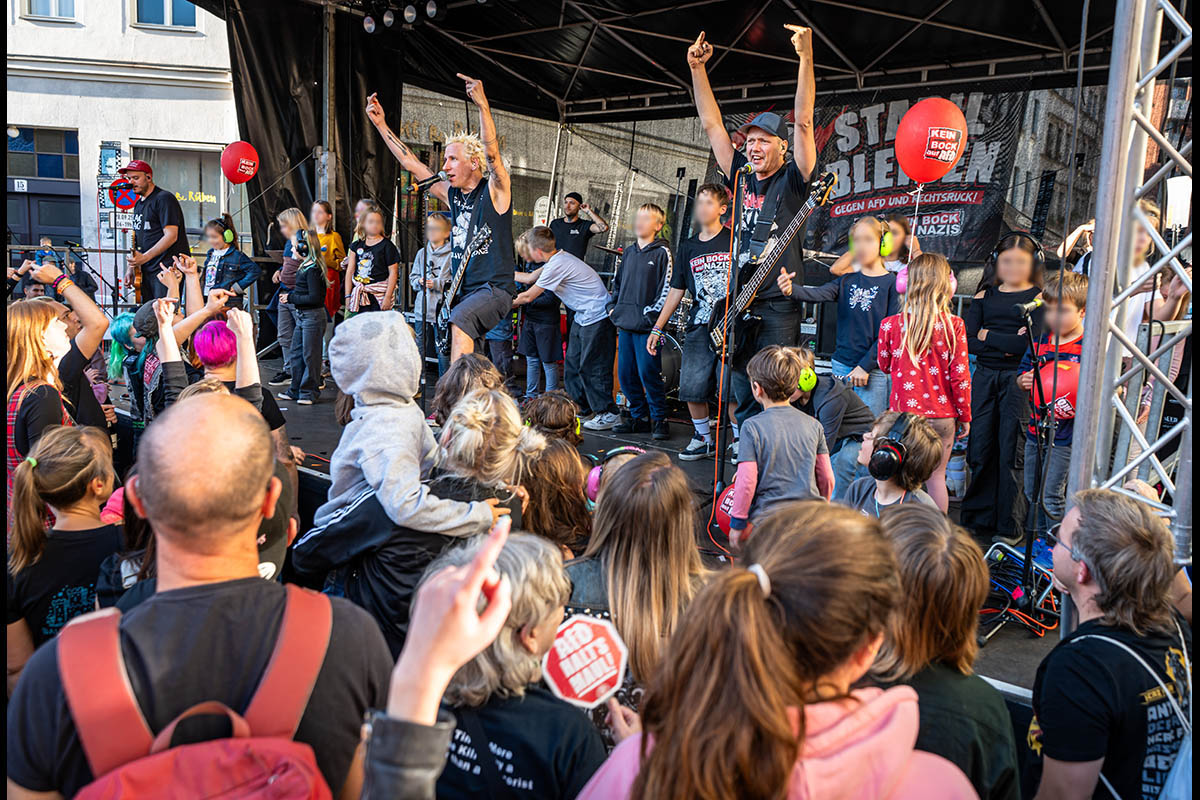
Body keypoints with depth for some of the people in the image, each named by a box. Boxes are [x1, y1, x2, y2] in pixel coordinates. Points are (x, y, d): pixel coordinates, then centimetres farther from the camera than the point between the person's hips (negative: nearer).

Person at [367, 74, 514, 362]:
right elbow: (411, 163, 16)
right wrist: (380, 123, 14)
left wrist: (483, 105, -36)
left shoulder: (495, 191, -6)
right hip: (461, 290, 8)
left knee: (458, 321, -35)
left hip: (494, 289, -8)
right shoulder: (451, 194, 13)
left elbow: (492, 153, -25)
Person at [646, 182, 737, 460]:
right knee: (691, 388, 3)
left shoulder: (734, 240, 1)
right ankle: (704, 439, 21)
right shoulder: (688, 247, 15)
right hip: (698, 327, 5)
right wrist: (657, 328, 16)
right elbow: (676, 290, 18)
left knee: (730, 390, -9)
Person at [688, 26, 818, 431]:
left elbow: (804, 122, -12)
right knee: (743, 398, 11)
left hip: (778, 308, -5)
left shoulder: (792, 180, -1)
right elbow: (711, 123, 13)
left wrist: (805, 57, -19)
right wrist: (697, 67, 8)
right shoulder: (741, 177, 12)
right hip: (738, 304, 5)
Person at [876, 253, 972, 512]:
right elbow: (960, 376, -7)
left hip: (903, 412, 0)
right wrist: (965, 416, 5)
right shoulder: (953, 325, -11)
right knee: (936, 475, 12)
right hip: (942, 415, 0)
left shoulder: (891, 324, -8)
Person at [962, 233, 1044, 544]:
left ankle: (1008, 527, 8)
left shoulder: (1039, 297, 0)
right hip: (984, 378, 4)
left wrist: (988, 336, -4)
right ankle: (978, 519, 17)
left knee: (1011, 453, -2)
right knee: (980, 450, 5)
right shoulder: (984, 297, 11)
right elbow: (967, 342, 0)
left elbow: (1032, 342, -14)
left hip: (1018, 381, -3)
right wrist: (1006, 344, -12)